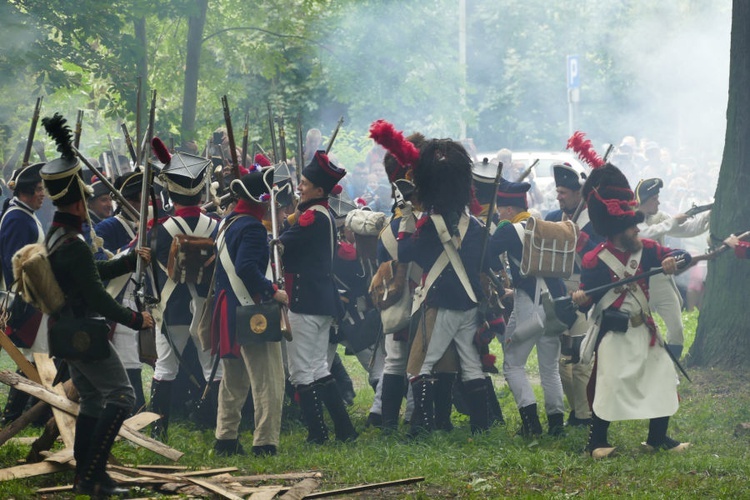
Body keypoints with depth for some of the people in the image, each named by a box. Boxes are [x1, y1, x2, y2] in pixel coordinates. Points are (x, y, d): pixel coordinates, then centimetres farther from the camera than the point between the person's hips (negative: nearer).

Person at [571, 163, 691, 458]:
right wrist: (580, 299, -30)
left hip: (642, 329, 6)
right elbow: (587, 297, -7)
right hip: (612, 333, -6)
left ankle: (657, 438, 18)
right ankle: (597, 442, 2)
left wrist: (672, 261, -21)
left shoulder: (646, 250, 2)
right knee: (608, 384, -11)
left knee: (663, 378, 6)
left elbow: (682, 256, 2)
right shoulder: (596, 260, -11)